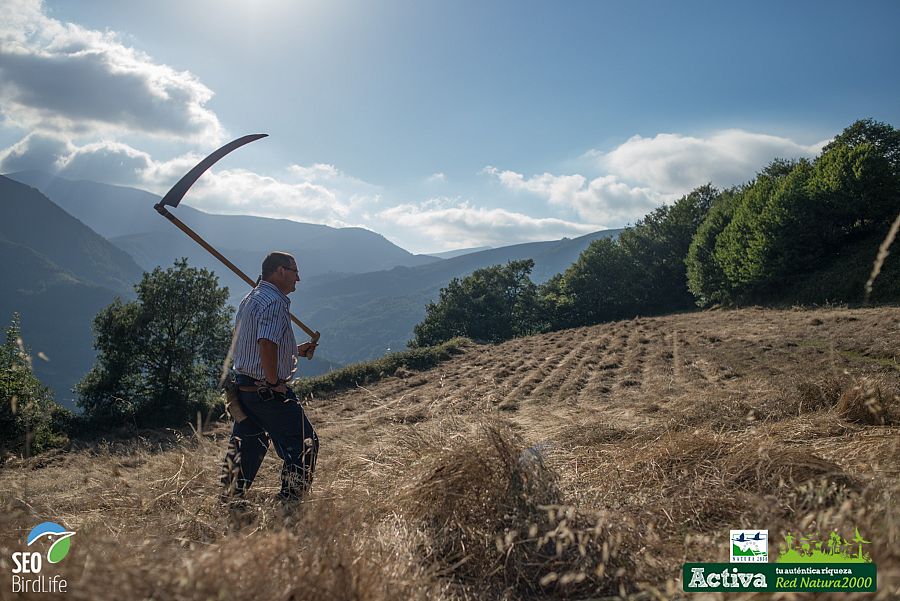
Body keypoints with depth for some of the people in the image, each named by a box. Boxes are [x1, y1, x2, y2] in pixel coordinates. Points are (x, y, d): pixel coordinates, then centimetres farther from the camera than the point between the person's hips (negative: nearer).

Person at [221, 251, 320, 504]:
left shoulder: (249, 299, 16)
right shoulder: (274, 302, -16)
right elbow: (267, 344, -30)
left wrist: (296, 351, 21)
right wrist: (274, 382, -20)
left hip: (243, 386, 10)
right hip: (269, 392, -10)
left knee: (245, 446, 18)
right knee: (303, 444, 2)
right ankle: (289, 504, 7)